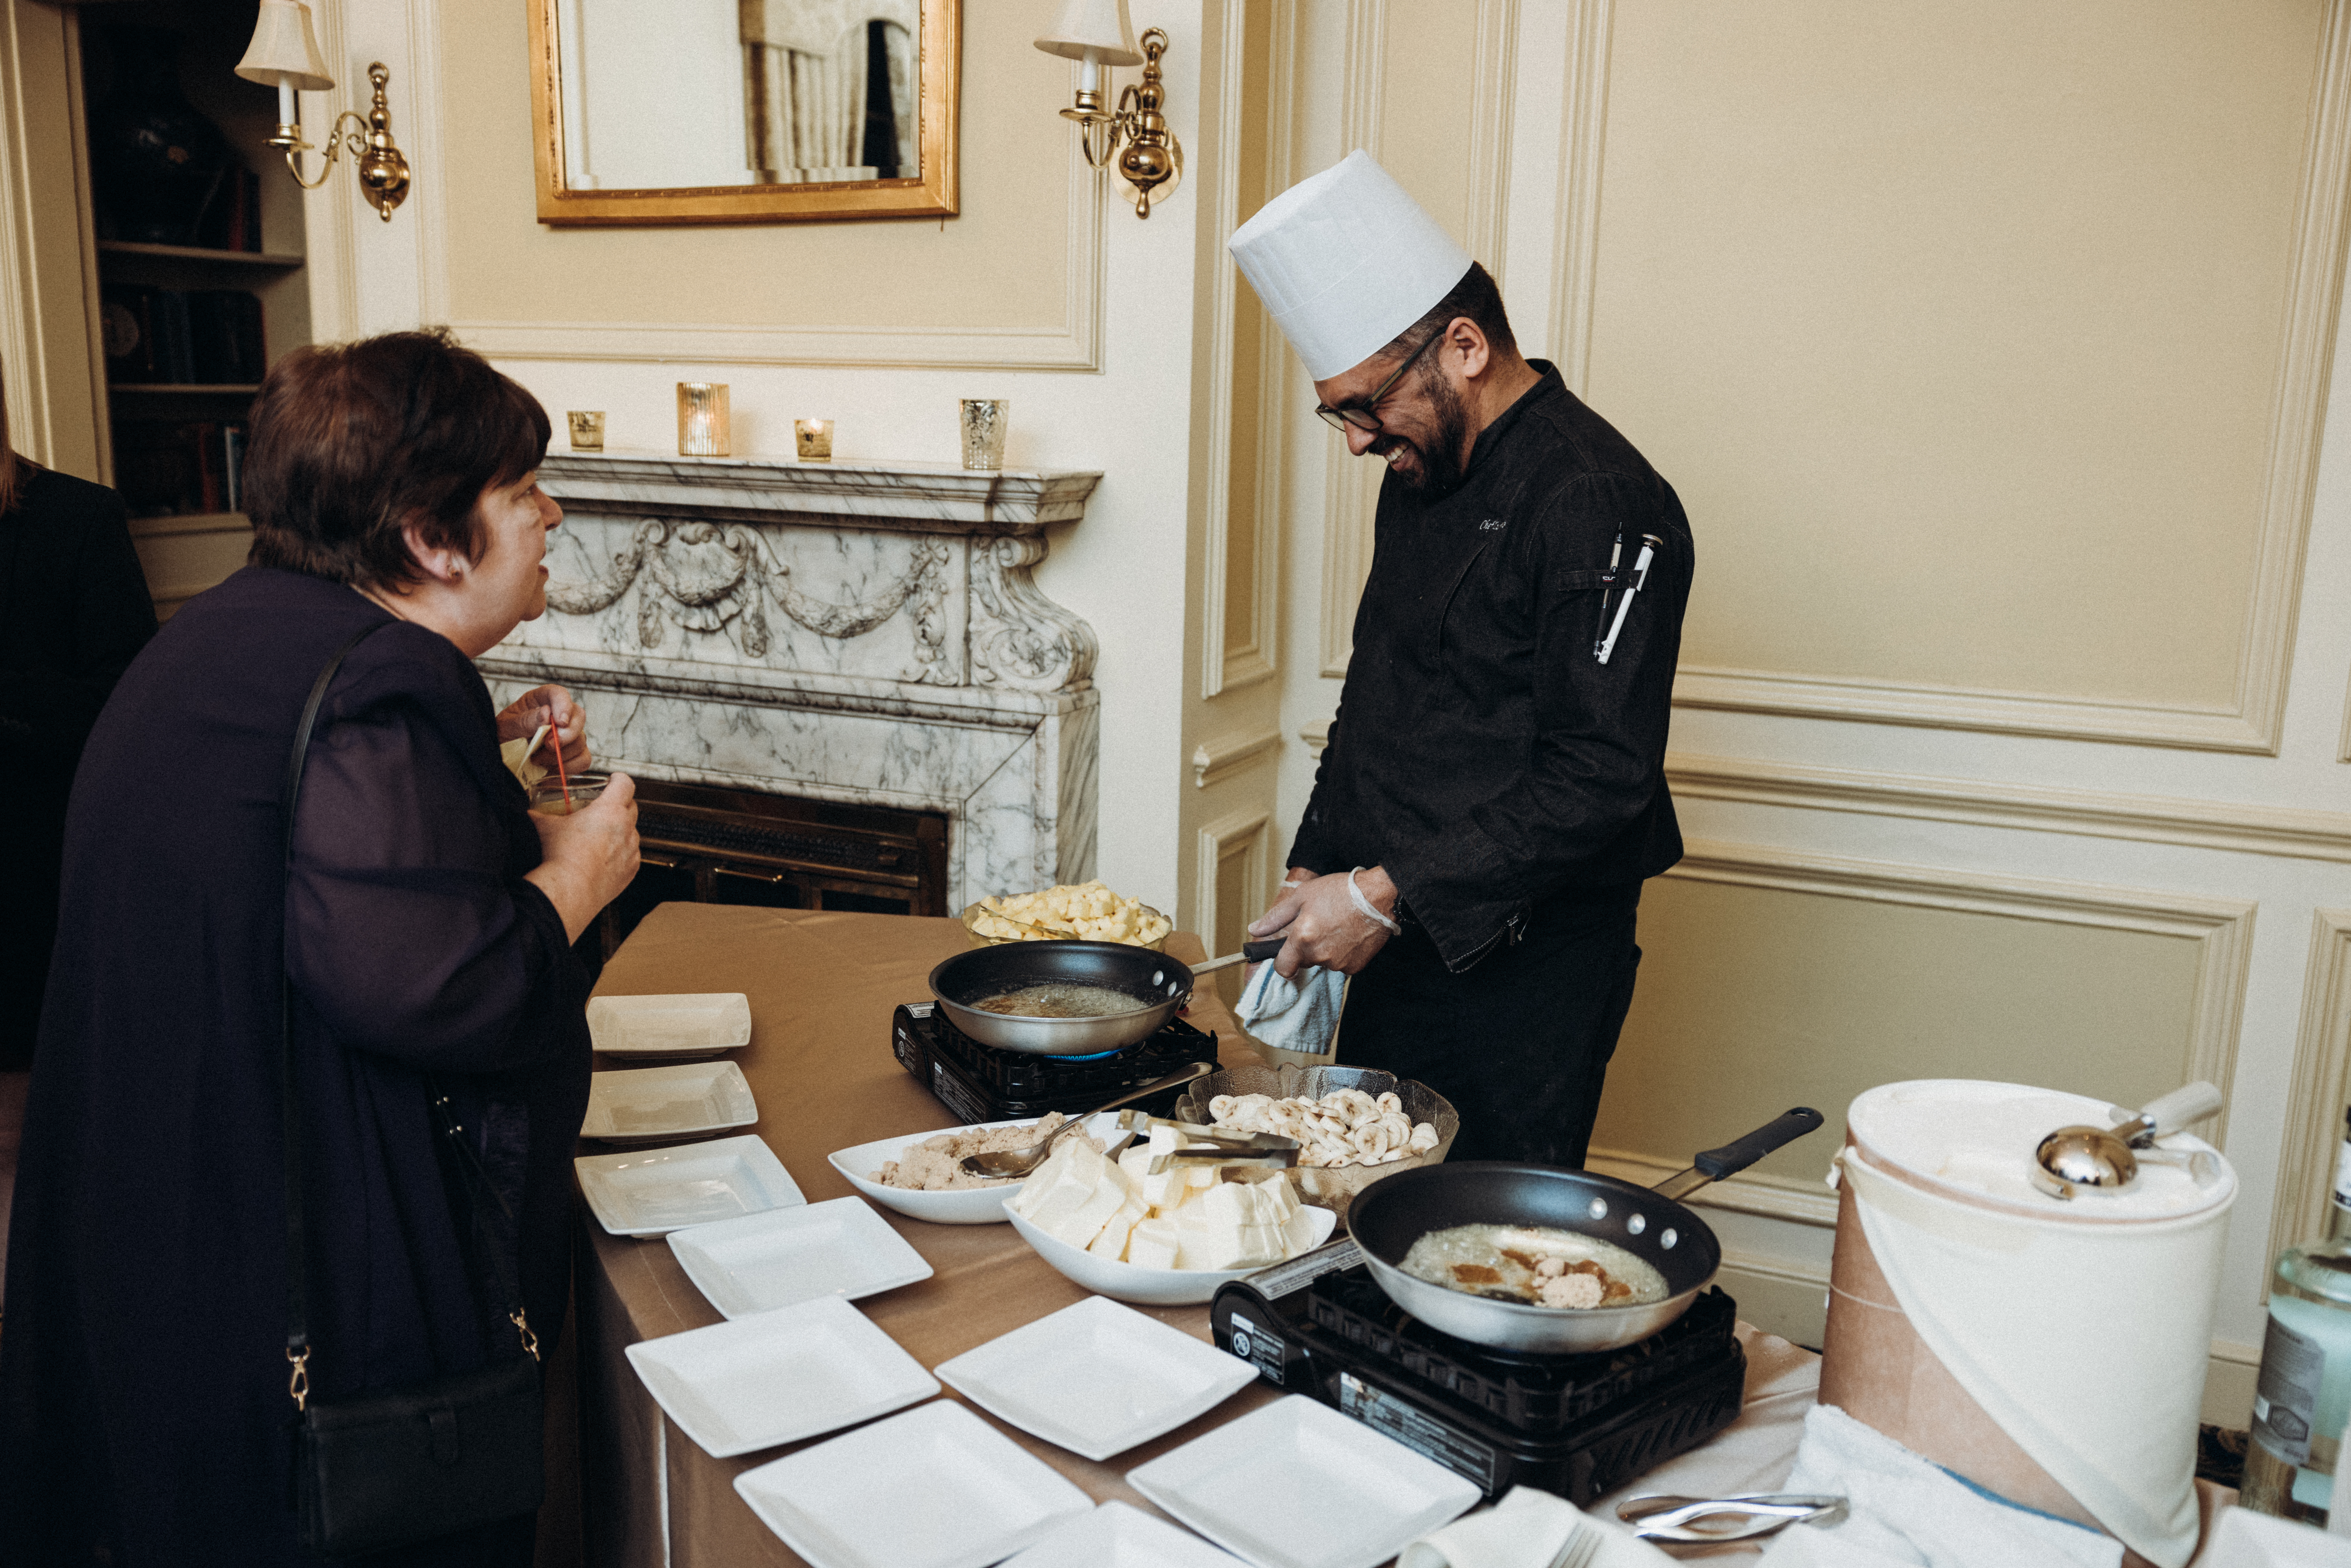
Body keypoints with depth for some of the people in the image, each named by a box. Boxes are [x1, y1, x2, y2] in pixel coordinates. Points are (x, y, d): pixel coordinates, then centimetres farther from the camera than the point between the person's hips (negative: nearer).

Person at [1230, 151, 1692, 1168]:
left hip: (1524, 970, -8)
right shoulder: (1423, 478, 11)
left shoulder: (1597, 504, -18)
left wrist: (1388, 894, -21)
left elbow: (1603, 777, -23)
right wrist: (1318, 872, 10)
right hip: (1403, 945, 8)